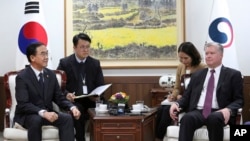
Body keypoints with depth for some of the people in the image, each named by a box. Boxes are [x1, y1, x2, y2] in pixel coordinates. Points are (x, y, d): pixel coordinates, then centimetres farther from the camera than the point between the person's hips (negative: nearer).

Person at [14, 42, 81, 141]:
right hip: (27, 115, -5)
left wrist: (72, 107, -13)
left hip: (47, 113, 5)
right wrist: (43, 113, -38)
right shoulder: (22, 77, -13)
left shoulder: (51, 74, 6)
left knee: (67, 118, -22)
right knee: (36, 120, -38)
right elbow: (23, 104, -23)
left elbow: (59, 98, 8)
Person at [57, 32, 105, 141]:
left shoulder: (95, 63, 11)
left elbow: (101, 86, 9)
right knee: (78, 110, -35)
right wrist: (66, 94, -21)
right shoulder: (64, 63, 2)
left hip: (92, 100, 2)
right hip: (73, 100, -2)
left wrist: (98, 96, -14)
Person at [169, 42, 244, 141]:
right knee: (187, 118, -33)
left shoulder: (233, 74, 11)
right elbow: (187, 96, 21)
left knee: (214, 119, -39)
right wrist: (176, 103, -3)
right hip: (198, 112, 3)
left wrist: (228, 110, -18)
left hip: (218, 113, -2)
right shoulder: (197, 75, 24)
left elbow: (239, 100, 5)